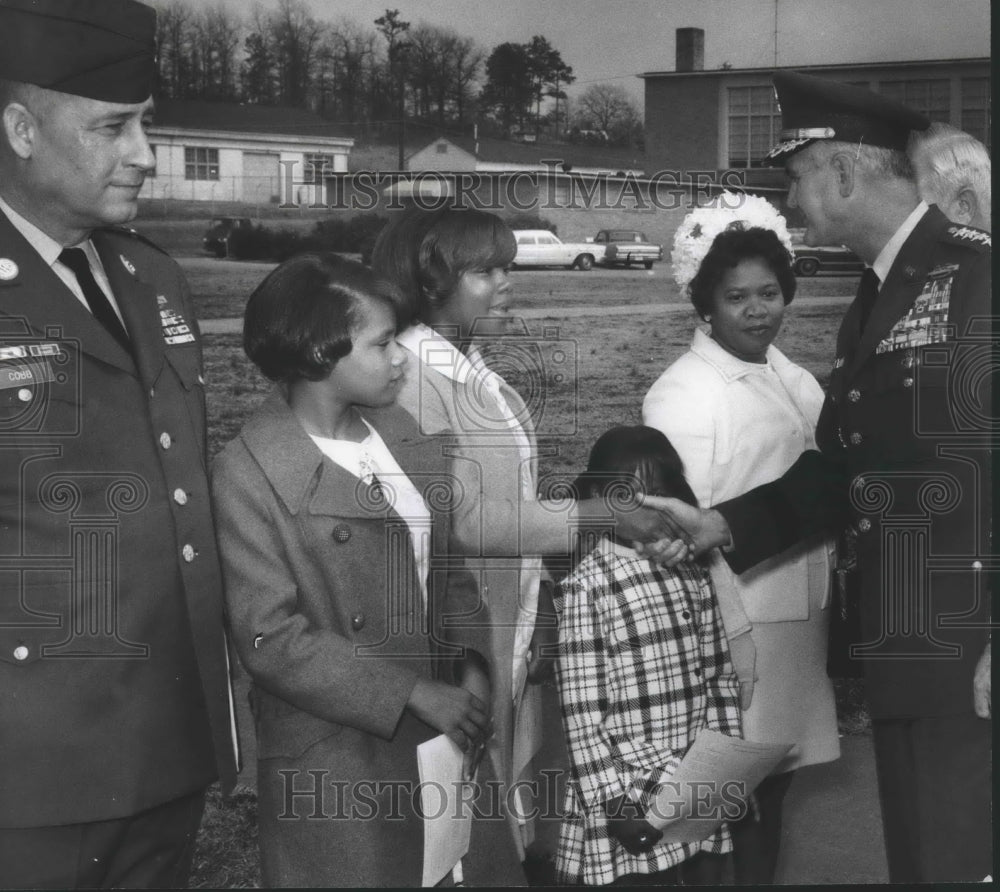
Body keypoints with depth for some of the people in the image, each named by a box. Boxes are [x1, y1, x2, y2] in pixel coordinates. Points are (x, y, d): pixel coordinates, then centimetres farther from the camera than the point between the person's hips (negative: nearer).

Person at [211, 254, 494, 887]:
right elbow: (270, 637, -17)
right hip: (335, 763, -6)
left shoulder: (399, 431, 4)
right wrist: (412, 693, -18)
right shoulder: (249, 475, -15)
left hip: (438, 734, 6)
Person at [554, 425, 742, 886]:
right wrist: (614, 803, -14)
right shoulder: (586, 586, -11)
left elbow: (720, 682, 11)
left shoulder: (693, 575, 5)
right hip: (632, 805, -5)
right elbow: (581, 713, -12)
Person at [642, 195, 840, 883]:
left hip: (800, 620, 7)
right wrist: (712, 642, -19)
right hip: (732, 625, -7)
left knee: (776, 778, 17)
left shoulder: (795, 381, 9)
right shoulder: (684, 394, -14)